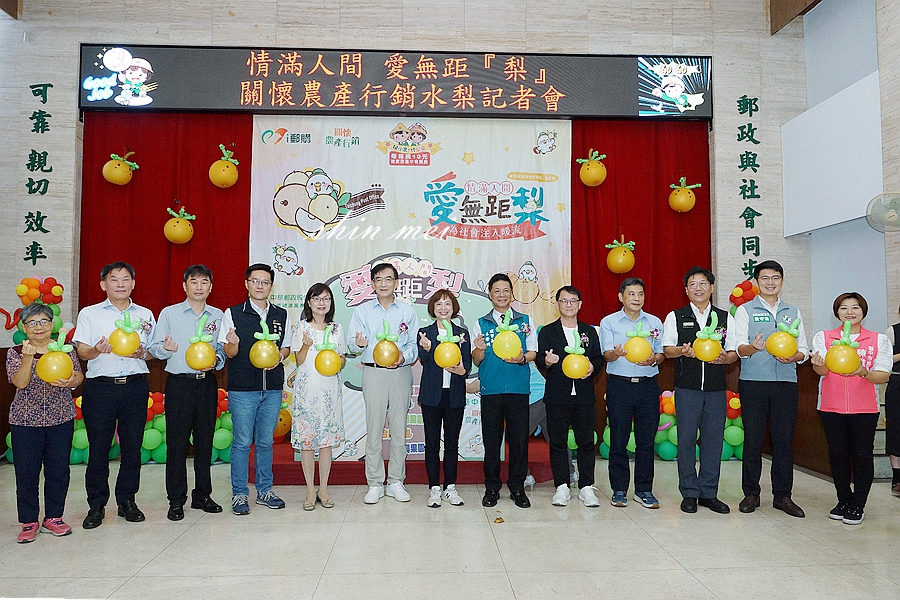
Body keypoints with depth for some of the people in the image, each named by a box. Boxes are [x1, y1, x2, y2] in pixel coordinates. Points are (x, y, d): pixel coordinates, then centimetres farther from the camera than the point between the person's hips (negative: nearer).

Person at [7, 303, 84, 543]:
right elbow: (20, 382, -12)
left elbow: (79, 375, 0)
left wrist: (71, 381, -22)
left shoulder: (65, 348, 4)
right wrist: (28, 358, -25)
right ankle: (29, 522, 19)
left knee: (59, 470, 7)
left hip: (61, 419, 1)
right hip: (25, 421, -1)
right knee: (26, 472, 4)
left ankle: (53, 517, 22)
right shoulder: (15, 353, 1)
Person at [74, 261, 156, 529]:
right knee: (98, 447, 0)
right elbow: (82, 351, 1)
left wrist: (141, 353, -9)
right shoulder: (89, 314, 8)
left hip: (136, 386, 2)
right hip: (100, 386, -1)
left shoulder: (145, 315, 13)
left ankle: (127, 501, 18)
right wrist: (97, 350, -21)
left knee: (132, 445, 4)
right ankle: (96, 505, 14)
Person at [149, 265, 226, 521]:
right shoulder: (169, 313, 3)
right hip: (179, 383, -2)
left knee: (205, 440, 8)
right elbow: (155, 347, 2)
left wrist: (216, 360, -8)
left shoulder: (218, 316, 9)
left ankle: (202, 495, 21)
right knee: (177, 442, 0)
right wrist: (165, 349, -20)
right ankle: (176, 500, 12)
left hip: (207, 383, 2)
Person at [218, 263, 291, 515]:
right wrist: (233, 343, -24)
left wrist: (279, 356, -7)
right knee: (242, 442, 2)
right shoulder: (233, 314, 0)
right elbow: (229, 352, -1)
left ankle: (264, 490, 24)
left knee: (266, 441, 12)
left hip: (272, 388, 3)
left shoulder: (281, 315, 9)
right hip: (242, 388, -3)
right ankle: (239, 494, 15)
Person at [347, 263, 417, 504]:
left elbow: (413, 345, 7)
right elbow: (352, 343, 2)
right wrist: (359, 344, -20)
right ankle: (375, 484, 11)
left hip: (400, 373, 1)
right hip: (373, 373, -1)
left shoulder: (407, 311, 8)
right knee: (374, 428, 0)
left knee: (399, 428, 5)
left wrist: (404, 357, -13)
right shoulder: (362, 311, 7)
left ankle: (396, 482, 16)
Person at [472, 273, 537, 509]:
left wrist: (522, 358, -13)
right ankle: (492, 488, 17)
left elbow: (533, 352, 9)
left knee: (519, 438, 3)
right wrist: (479, 350, -17)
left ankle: (517, 487, 16)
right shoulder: (481, 323, 9)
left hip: (519, 388, 0)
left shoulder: (525, 321, 10)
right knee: (491, 439, 4)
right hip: (491, 389, 0)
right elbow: (476, 359, 5)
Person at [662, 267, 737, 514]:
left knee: (714, 439, 5)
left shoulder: (725, 318, 10)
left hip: (716, 389, 2)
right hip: (687, 388, -2)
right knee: (686, 439, 1)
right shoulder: (675, 317, 6)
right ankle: (689, 493, 12)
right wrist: (682, 351, -18)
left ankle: (709, 493, 18)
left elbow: (734, 352, 9)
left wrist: (724, 358, -13)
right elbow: (667, 349, 3)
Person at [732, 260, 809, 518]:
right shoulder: (745, 310, 5)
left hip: (786, 382, 3)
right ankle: (751, 493, 11)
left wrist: (793, 357, -10)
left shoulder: (793, 312, 15)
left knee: (784, 438, 4)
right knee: (753, 438, 1)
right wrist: (753, 347, -29)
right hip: (753, 383, -3)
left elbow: (803, 349, 13)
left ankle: (782, 495, 15)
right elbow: (739, 348, -6)